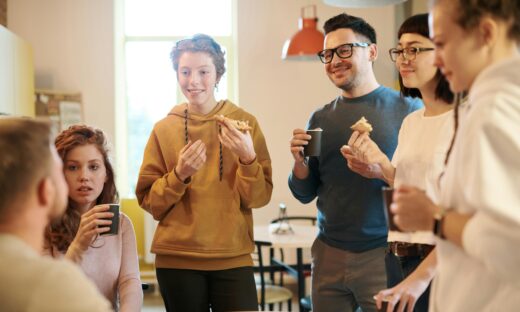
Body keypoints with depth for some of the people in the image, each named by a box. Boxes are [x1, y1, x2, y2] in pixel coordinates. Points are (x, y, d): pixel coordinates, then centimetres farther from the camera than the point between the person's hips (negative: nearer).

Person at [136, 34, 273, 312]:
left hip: (233, 258, 0)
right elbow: (149, 201, 2)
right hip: (177, 259, 1)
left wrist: (248, 158, -19)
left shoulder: (245, 122, 0)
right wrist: (179, 175, -14)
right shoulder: (164, 129, 2)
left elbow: (259, 197, -2)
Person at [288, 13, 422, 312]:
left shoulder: (408, 110, -5)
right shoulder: (320, 119, 7)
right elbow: (305, 194, 12)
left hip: (385, 254, -4)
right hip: (329, 254, 4)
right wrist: (300, 162, -9)